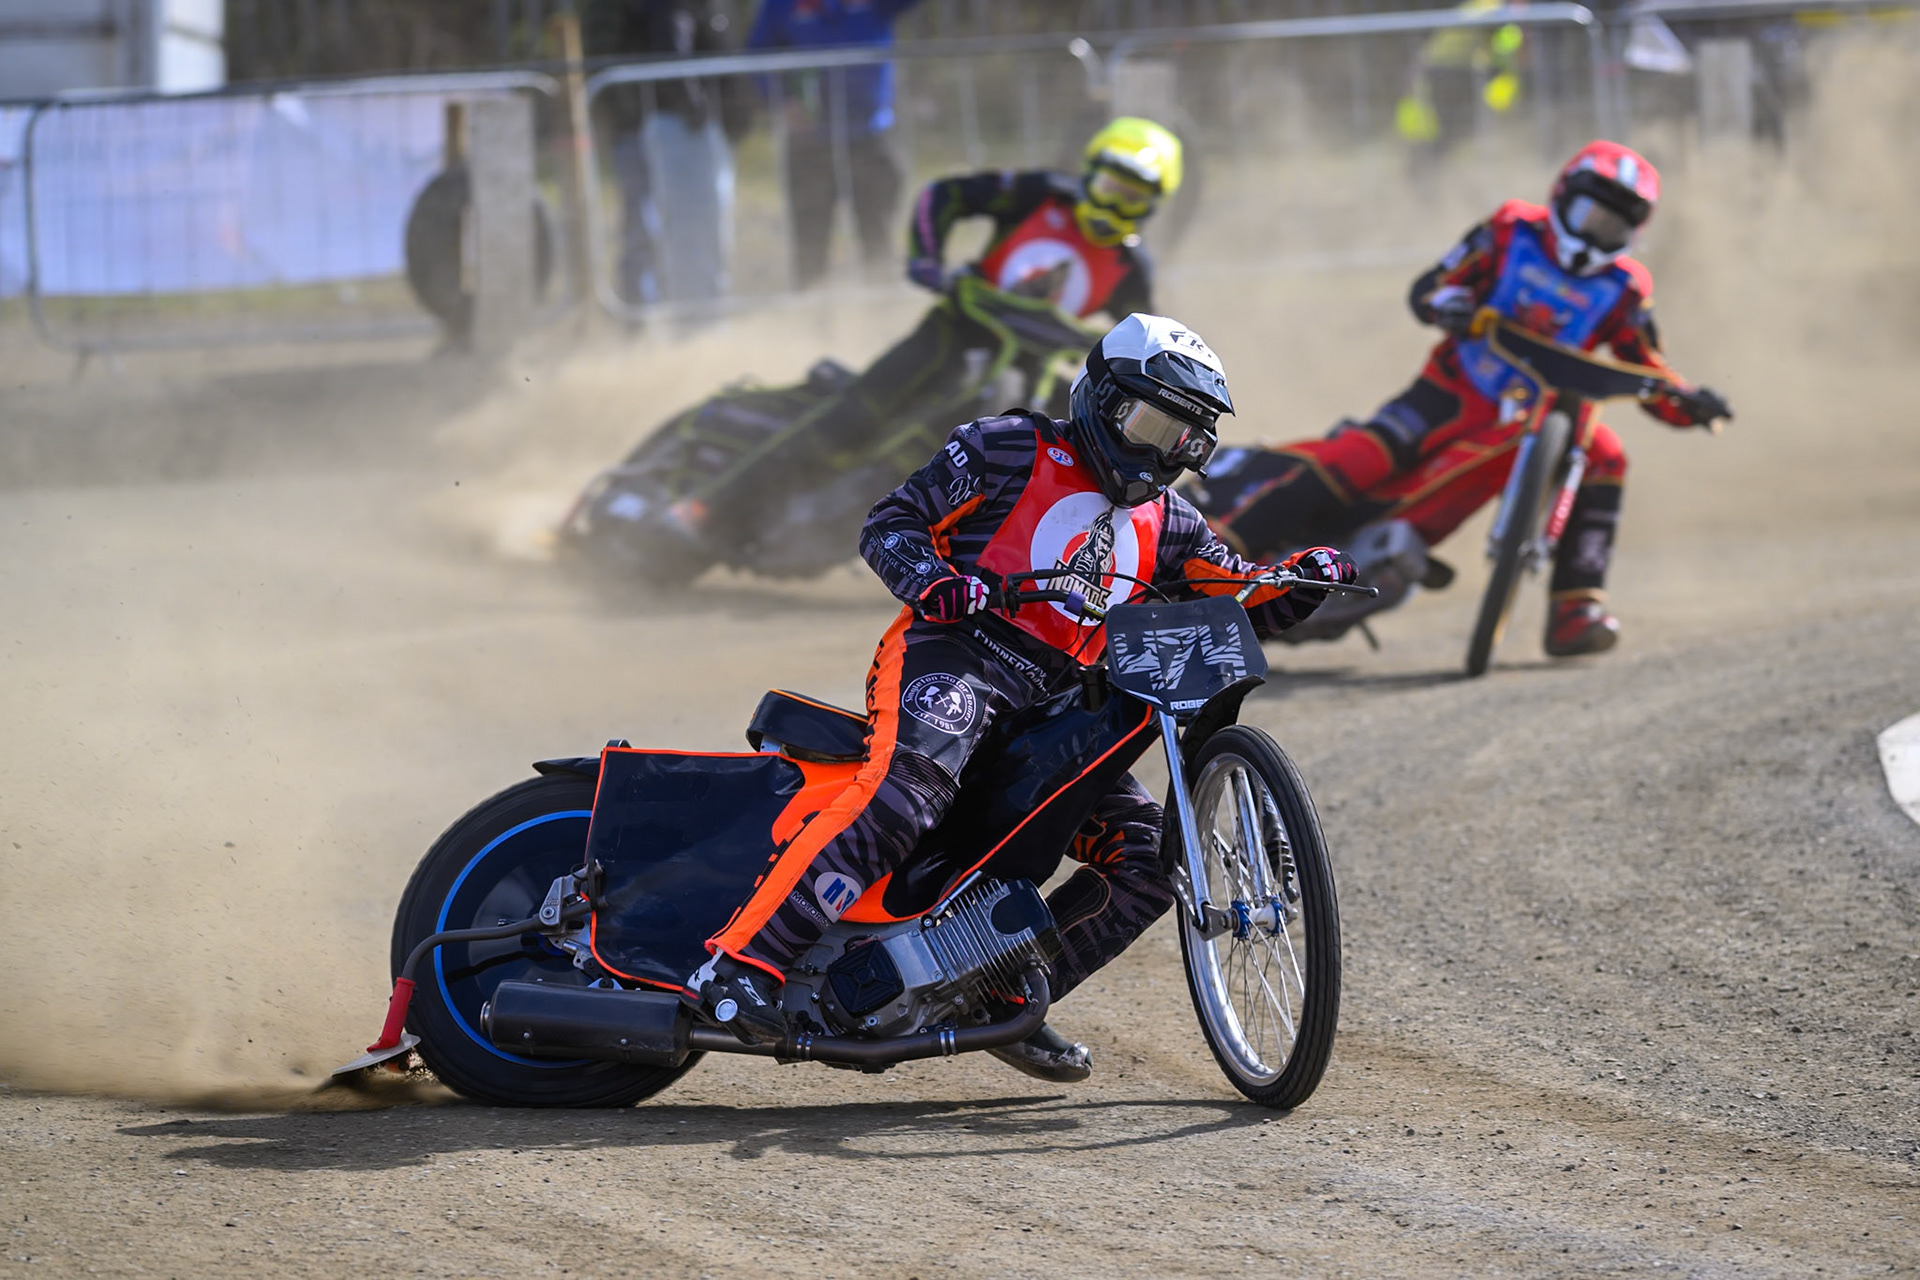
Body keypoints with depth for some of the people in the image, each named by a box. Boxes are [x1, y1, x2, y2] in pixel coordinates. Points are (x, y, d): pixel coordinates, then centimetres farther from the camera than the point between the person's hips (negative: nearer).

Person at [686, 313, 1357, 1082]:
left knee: (1148, 858, -4)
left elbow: (1247, 603, 23)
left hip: (1052, 704, 7)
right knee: (908, 787, -36)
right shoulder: (1011, 449, 7)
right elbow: (890, 523, 3)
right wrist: (932, 582, -17)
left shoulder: (1162, 524, 24)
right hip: (952, 651, -7)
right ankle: (742, 961, -43)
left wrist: (1302, 581, 1)